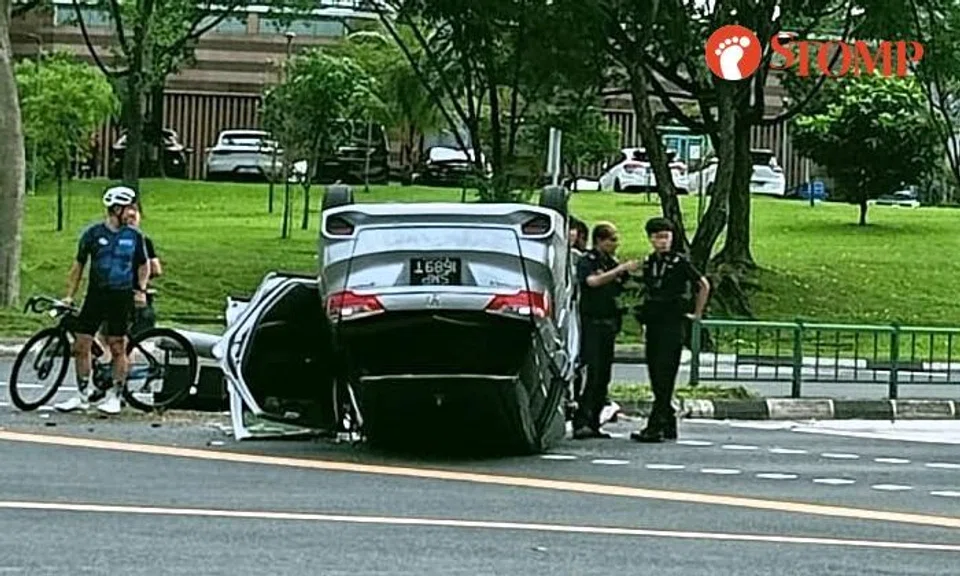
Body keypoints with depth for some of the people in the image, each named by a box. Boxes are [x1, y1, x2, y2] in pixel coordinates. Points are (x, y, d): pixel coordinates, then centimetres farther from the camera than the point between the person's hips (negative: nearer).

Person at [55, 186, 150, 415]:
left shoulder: (134, 236, 4)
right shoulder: (93, 233, 0)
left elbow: (143, 265, 16)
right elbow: (78, 265, 7)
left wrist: (141, 289, 2)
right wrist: (69, 295, 4)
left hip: (121, 298, 0)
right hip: (95, 295, 0)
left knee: (118, 348, -1)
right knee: (82, 345, 0)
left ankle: (114, 396, 9)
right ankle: (82, 395, 11)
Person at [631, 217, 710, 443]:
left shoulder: (680, 262, -6)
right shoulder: (648, 263, 12)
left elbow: (704, 286, 1)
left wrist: (697, 314, 3)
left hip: (672, 325, -7)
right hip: (653, 326, 7)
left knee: (664, 378, -11)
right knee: (655, 377, 7)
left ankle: (655, 428, -15)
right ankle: (669, 426, 15)